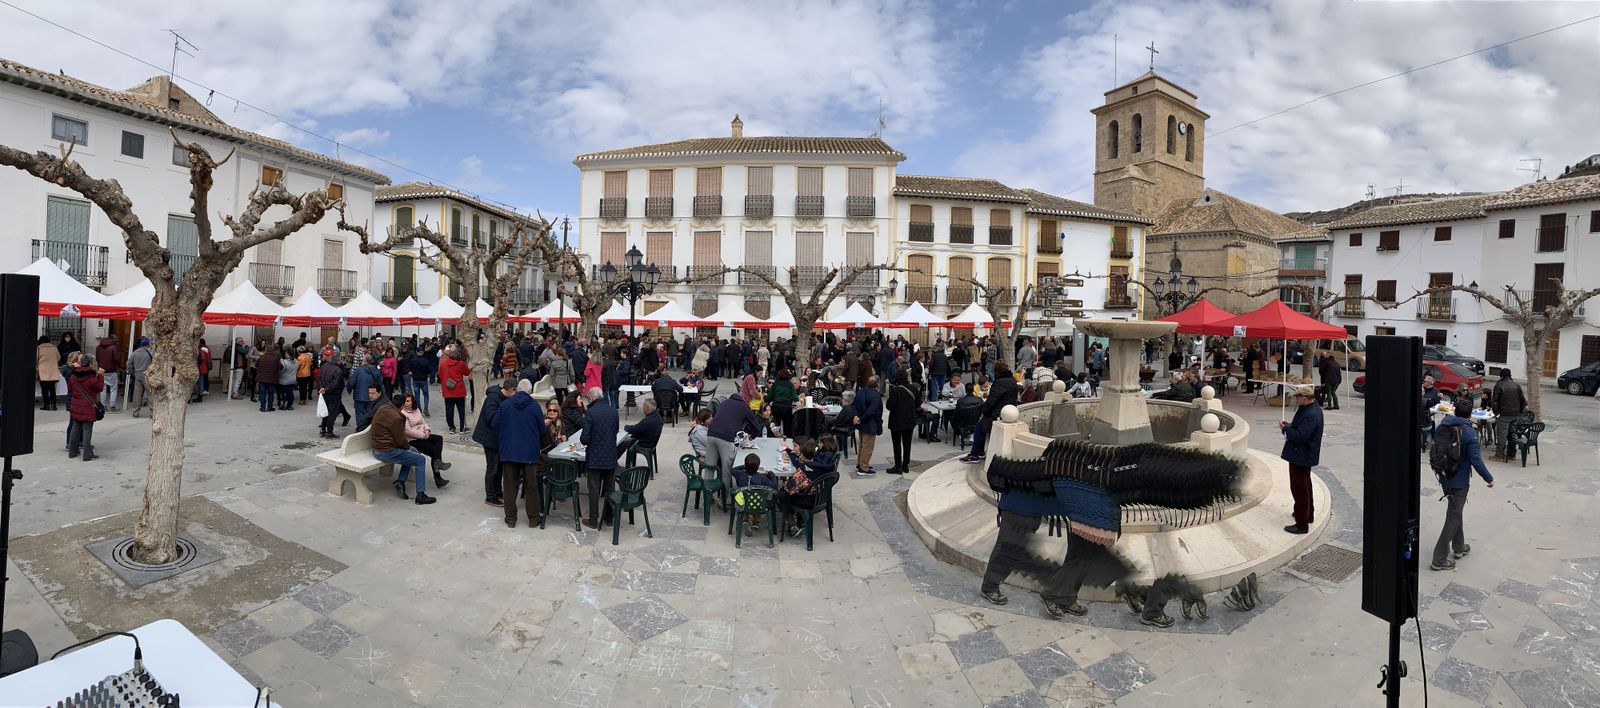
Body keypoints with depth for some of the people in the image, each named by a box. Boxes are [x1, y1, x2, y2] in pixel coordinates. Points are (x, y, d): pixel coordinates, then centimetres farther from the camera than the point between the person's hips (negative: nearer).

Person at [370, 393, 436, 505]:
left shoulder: (383, 408, 6)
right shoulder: (395, 418, -24)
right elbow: (401, 441, -17)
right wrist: (408, 446, 4)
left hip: (377, 448, 10)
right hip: (387, 452, -10)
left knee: (413, 452, 25)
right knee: (420, 460, -4)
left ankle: (400, 482, 15)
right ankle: (420, 495, -4)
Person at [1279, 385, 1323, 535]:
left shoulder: (1310, 415, -27)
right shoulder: (1313, 409, 6)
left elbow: (1300, 436, -29)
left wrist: (1285, 429, -16)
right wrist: (1291, 425, 4)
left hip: (1301, 457, -11)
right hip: (1306, 455, 11)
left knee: (1299, 488, -3)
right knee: (1305, 485, 26)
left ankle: (1302, 524, 5)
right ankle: (1307, 513, 44)